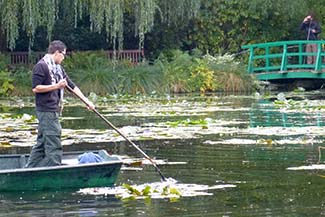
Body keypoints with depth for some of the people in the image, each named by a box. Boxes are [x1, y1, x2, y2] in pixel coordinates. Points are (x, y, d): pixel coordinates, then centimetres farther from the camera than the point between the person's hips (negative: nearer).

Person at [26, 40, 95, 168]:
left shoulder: (58, 68, 18)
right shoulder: (41, 66, -11)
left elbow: (72, 86, 20)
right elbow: (36, 88, -17)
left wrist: (87, 101, 17)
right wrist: (56, 86, -19)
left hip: (53, 110, 10)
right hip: (46, 111, -10)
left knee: (41, 143, 12)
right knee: (54, 145, -10)